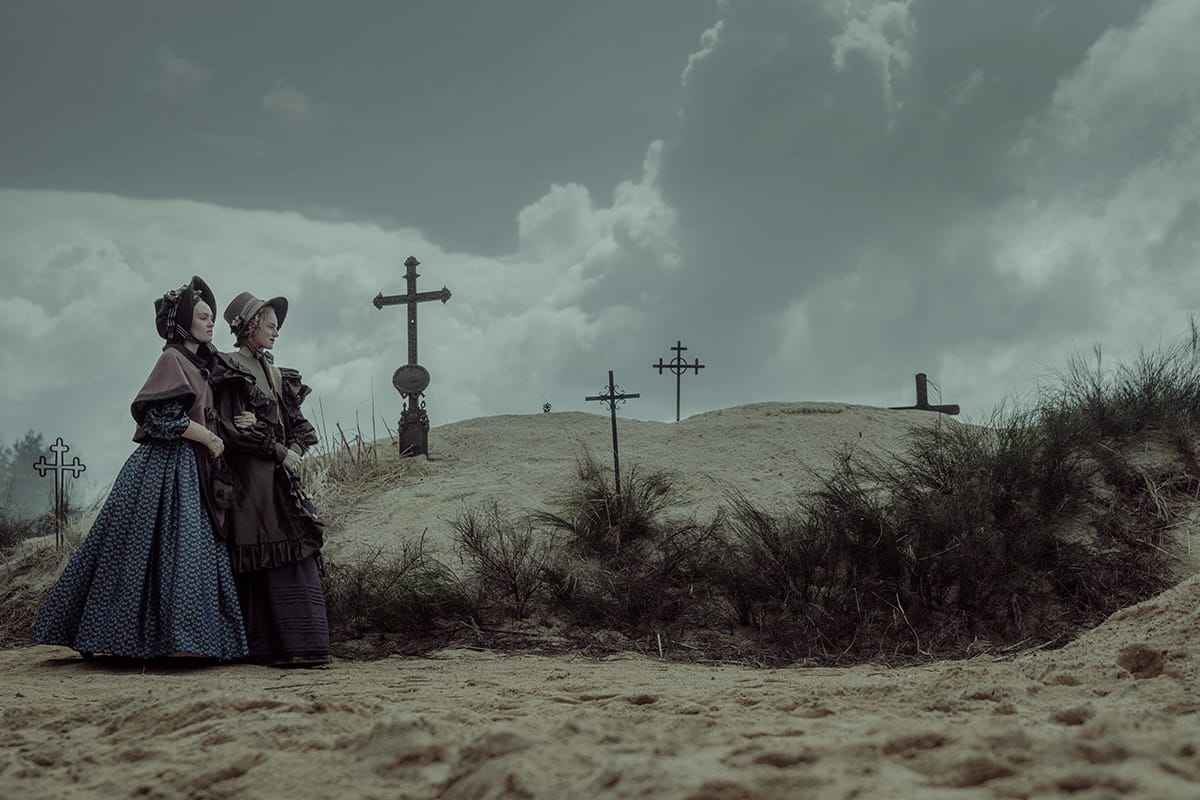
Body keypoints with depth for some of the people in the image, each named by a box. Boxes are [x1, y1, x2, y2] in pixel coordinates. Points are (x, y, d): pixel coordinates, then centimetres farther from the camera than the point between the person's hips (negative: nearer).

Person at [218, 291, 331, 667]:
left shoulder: (276, 374, 20)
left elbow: (298, 425, 18)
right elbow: (230, 428, -12)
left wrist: (294, 449, -4)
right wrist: (278, 451, -10)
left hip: (283, 476, 7)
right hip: (250, 477, -7)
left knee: (296, 552, 0)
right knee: (260, 560, -9)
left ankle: (300, 645, 0)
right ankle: (266, 647, -8)